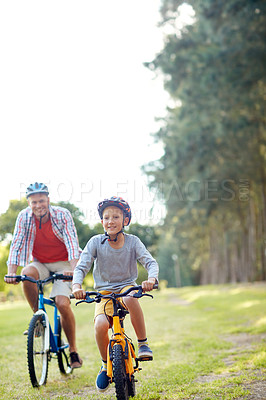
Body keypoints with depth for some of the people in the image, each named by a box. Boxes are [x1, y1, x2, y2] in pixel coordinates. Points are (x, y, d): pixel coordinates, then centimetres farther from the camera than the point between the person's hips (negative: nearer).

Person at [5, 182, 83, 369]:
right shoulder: (24, 217, -11)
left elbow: (72, 243, -25)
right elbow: (16, 245, -15)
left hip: (63, 264, -2)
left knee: (63, 304, -21)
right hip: (40, 264, 2)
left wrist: (73, 269, -42)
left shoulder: (63, 215, -17)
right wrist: (11, 272, -30)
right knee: (27, 273, -33)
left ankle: (73, 351, -3)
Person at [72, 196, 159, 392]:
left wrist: (151, 279, -37)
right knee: (100, 325, -28)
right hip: (104, 292, 1)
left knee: (130, 298, -39)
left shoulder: (133, 241, -4)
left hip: (127, 287, 0)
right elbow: (81, 267, -12)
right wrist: (76, 285, -34)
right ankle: (106, 365, 0)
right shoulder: (96, 242, -5)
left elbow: (151, 262, -13)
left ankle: (143, 343, -20)